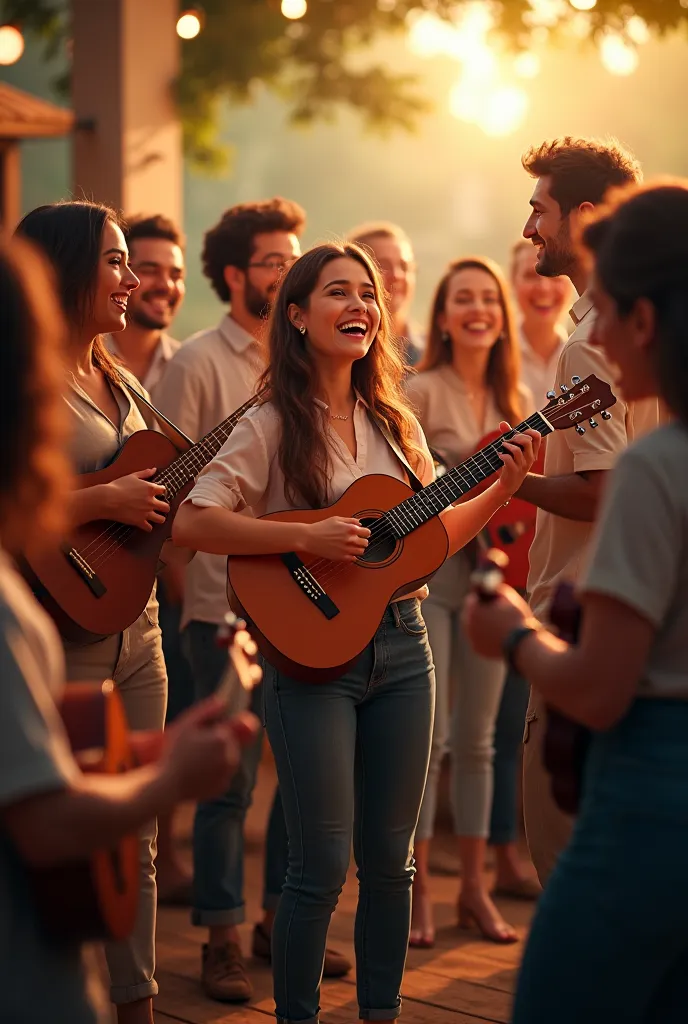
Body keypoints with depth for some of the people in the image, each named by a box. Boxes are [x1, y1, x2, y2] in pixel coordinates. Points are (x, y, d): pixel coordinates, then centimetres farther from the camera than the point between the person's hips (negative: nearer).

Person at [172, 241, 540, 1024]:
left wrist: (504, 486, 2)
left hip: (399, 646, 5)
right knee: (322, 868, -3)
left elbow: (435, 537, 15)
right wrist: (307, 539, -22)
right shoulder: (272, 426, -7)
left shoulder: (393, 423, 11)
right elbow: (192, 522, -16)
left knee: (389, 857, 11)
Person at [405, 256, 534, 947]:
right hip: (427, 573, -5)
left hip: (488, 575, 5)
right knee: (426, 737, -2)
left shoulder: (516, 401, 10)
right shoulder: (420, 392, -5)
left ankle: (474, 887, 19)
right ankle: (418, 891, 8)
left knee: (476, 739, 10)